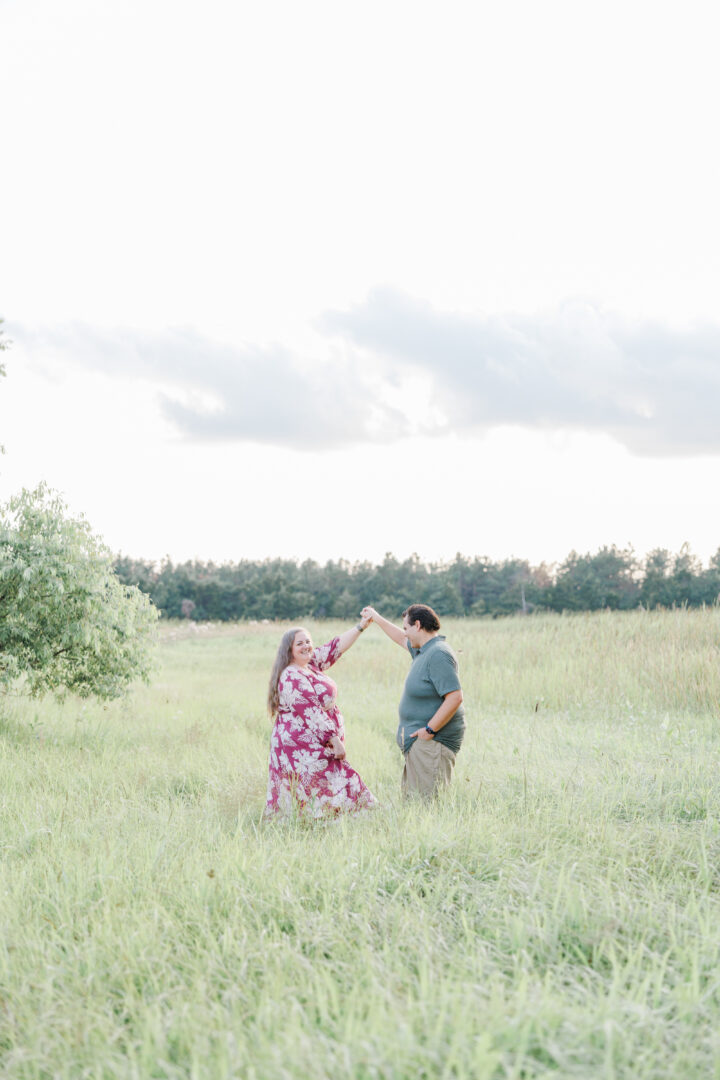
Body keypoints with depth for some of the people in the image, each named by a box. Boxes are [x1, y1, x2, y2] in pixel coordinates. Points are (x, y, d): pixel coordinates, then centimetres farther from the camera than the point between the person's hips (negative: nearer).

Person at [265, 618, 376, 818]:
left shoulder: (311, 664, 13)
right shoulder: (292, 677, -16)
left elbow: (336, 647, 17)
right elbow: (312, 713, -19)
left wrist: (361, 626, 14)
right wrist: (335, 740, -19)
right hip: (303, 747, -10)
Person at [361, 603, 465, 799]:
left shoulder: (439, 654, -19)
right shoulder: (423, 649, 13)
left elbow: (455, 697, -25)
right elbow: (402, 639, 36)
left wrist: (429, 729, -22)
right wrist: (376, 618, 43)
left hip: (433, 740, -10)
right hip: (419, 740, 10)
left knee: (426, 800, -13)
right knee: (410, 797, 11)